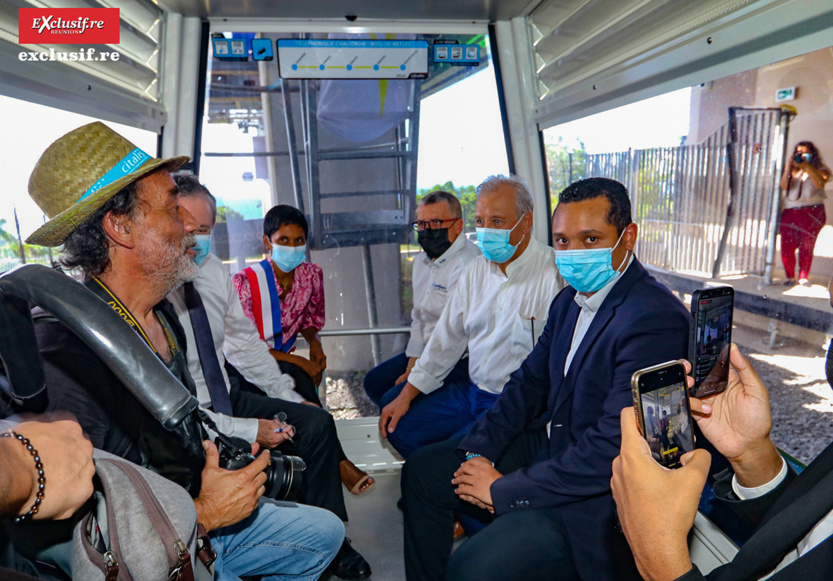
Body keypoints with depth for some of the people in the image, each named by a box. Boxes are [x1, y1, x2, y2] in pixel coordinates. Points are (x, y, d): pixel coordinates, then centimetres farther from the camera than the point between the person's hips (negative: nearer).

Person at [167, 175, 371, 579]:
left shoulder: (212, 270, -2)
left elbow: (244, 342, 9)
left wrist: (292, 400, 6)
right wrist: (248, 430, -22)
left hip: (228, 395, 7)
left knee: (316, 422, -4)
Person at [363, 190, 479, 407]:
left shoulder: (466, 264, -21)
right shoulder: (422, 261, 12)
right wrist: (411, 367, 4)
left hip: (459, 360, -10)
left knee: (393, 400, -20)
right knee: (374, 382, 10)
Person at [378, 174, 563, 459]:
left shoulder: (554, 274, -16)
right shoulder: (476, 270, 8)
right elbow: (448, 337, 12)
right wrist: (406, 395, 10)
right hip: (470, 390, 7)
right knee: (397, 426, 4)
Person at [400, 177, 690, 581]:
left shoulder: (655, 320, -25)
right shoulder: (571, 298, 4)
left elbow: (611, 449, -28)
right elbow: (530, 381, 10)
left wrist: (503, 490, -19)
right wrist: (478, 451, -3)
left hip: (598, 495, -8)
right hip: (550, 443, 9)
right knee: (422, 472, 10)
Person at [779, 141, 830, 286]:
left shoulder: (819, 169, 7)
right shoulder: (792, 170, 15)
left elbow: (820, 183, -14)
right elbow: (784, 186, -2)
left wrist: (807, 166, -17)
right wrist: (788, 167, -8)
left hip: (811, 214, -2)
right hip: (790, 213, 2)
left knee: (806, 247, -2)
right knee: (787, 247, -4)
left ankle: (803, 277, 8)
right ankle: (790, 277, 8)